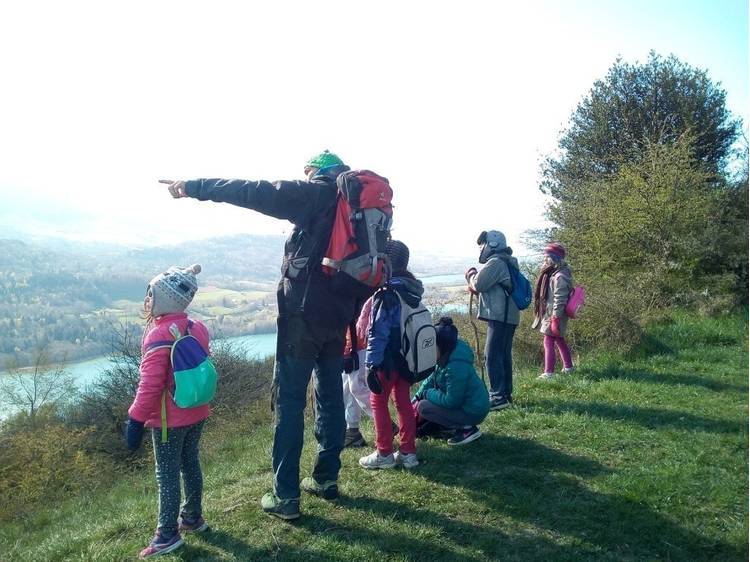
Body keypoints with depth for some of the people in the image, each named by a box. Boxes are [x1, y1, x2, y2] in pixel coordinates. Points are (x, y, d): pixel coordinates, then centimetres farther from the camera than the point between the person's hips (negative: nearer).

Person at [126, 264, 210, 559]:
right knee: (190, 464, 19)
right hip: (197, 414, 7)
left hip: (168, 420, -7)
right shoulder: (198, 328, 1)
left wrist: (135, 419, -17)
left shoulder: (158, 336, -22)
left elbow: (150, 384, -24)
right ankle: (192, 517, 34)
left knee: (167, 474, 4)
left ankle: (167, 534, 14)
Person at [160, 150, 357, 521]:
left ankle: (286, 497, 2)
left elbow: (254, 193, -7)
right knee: (330, 396, 14)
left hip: (304, 313, -7)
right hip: (339, 314, 7)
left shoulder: (317, 196, -5)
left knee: (288, 401, -2)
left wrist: (194, 188, 1)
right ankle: (327, 478, 24)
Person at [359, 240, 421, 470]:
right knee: (403, 401, 14)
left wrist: (372, 364, -16)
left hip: (388, 359, -7)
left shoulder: (387, 294, -20)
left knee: (378, 401, 6)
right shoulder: (412, 289, 5)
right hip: (408, 357, 7)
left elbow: (378, 333, -20)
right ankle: (408, 452, 20)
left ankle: (384, 453, 13)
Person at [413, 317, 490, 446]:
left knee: (423, 407, -13)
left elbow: (450, 401, -26)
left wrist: (426, 394, -14)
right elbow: (431, 379, 10)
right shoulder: (446, 357, -2)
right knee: (420, 401, 14)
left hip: (473, 411, -10)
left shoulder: (456, 366, -31)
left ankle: (467, 429, -7)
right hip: (461, 400, 10)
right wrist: (417, 397, 1)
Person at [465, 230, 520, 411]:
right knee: (504, 355, 15)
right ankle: (506, 393, 22)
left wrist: (471, 274, 3)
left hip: (499, 316, -11)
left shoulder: (495, 262, -12)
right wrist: (475, 278, 6)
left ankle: (498, 397, -11)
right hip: (508, 316, 11)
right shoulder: (506, 262, 21)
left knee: (493, 356, -10)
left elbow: (479, 284, -17)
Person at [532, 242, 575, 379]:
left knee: (549, 341, -8)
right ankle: (568, 367, 32)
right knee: (559, 340, 19)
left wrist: (555, 319, -25)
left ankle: (548, 373, -6)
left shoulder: (559, 276, -20)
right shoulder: (554, 273, 12)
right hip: (551, 314, 10)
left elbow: (560, 300, -24)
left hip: (554, 315, -10)